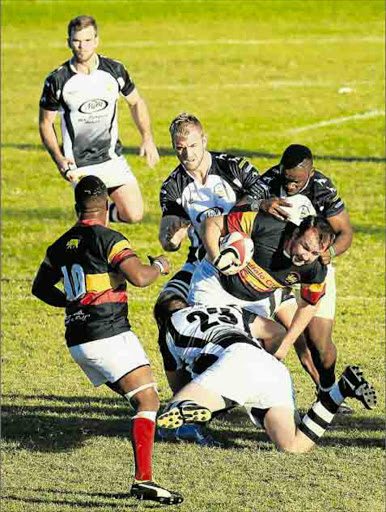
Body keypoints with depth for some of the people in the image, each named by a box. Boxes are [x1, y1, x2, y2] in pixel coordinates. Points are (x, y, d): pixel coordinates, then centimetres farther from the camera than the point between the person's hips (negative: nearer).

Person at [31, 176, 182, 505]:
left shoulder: (61, 246, 14)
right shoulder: (107, 239, -10)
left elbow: (40, 287, 26)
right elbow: (139, 277, -20)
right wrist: (159, 266, 0)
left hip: (78, 341, 8)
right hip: (109, 334, -8)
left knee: (142, 402, 17)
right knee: (148, 401, -10)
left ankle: (143, 478, 12)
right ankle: (143, 479, -24)